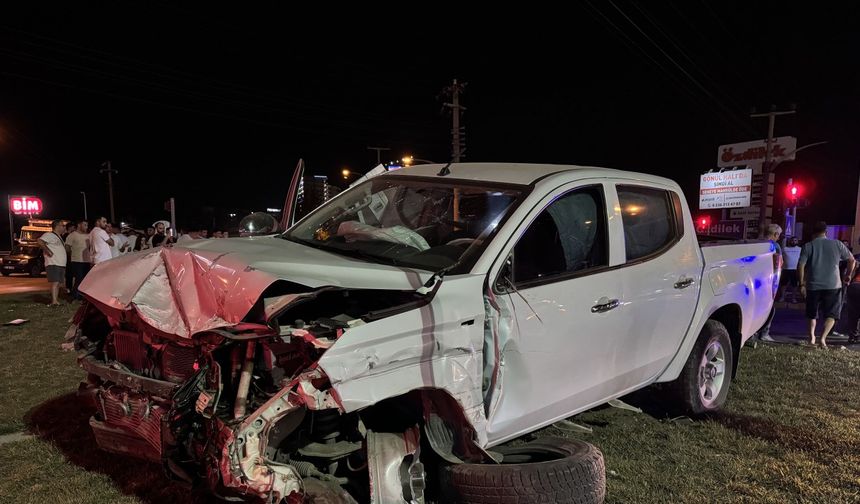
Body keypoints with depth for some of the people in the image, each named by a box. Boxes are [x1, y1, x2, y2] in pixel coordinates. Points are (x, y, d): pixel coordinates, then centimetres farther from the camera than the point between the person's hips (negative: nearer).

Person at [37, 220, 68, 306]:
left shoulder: (58, 237, 22)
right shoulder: (49, 235, -7)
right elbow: (40, 242, -23)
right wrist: (48, 252, -20)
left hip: (61, 264, 9)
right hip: (53, 264, -9)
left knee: (58, 283, 9)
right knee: (55, 282, -14)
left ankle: (56, 300, 13)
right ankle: (54, 301, -17)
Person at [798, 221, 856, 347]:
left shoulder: (808, 246, 0)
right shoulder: (837, 244, 5)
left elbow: (801, 265, -8)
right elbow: (852, 260, 12)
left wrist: (802, 284, -3)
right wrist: (848, 276, 25)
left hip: (813, 285, 0)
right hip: (833, 285, 0)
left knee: (812, 314, 18)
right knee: (831, 314, 6)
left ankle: (811, 336, 12)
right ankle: (823, 338, -12)